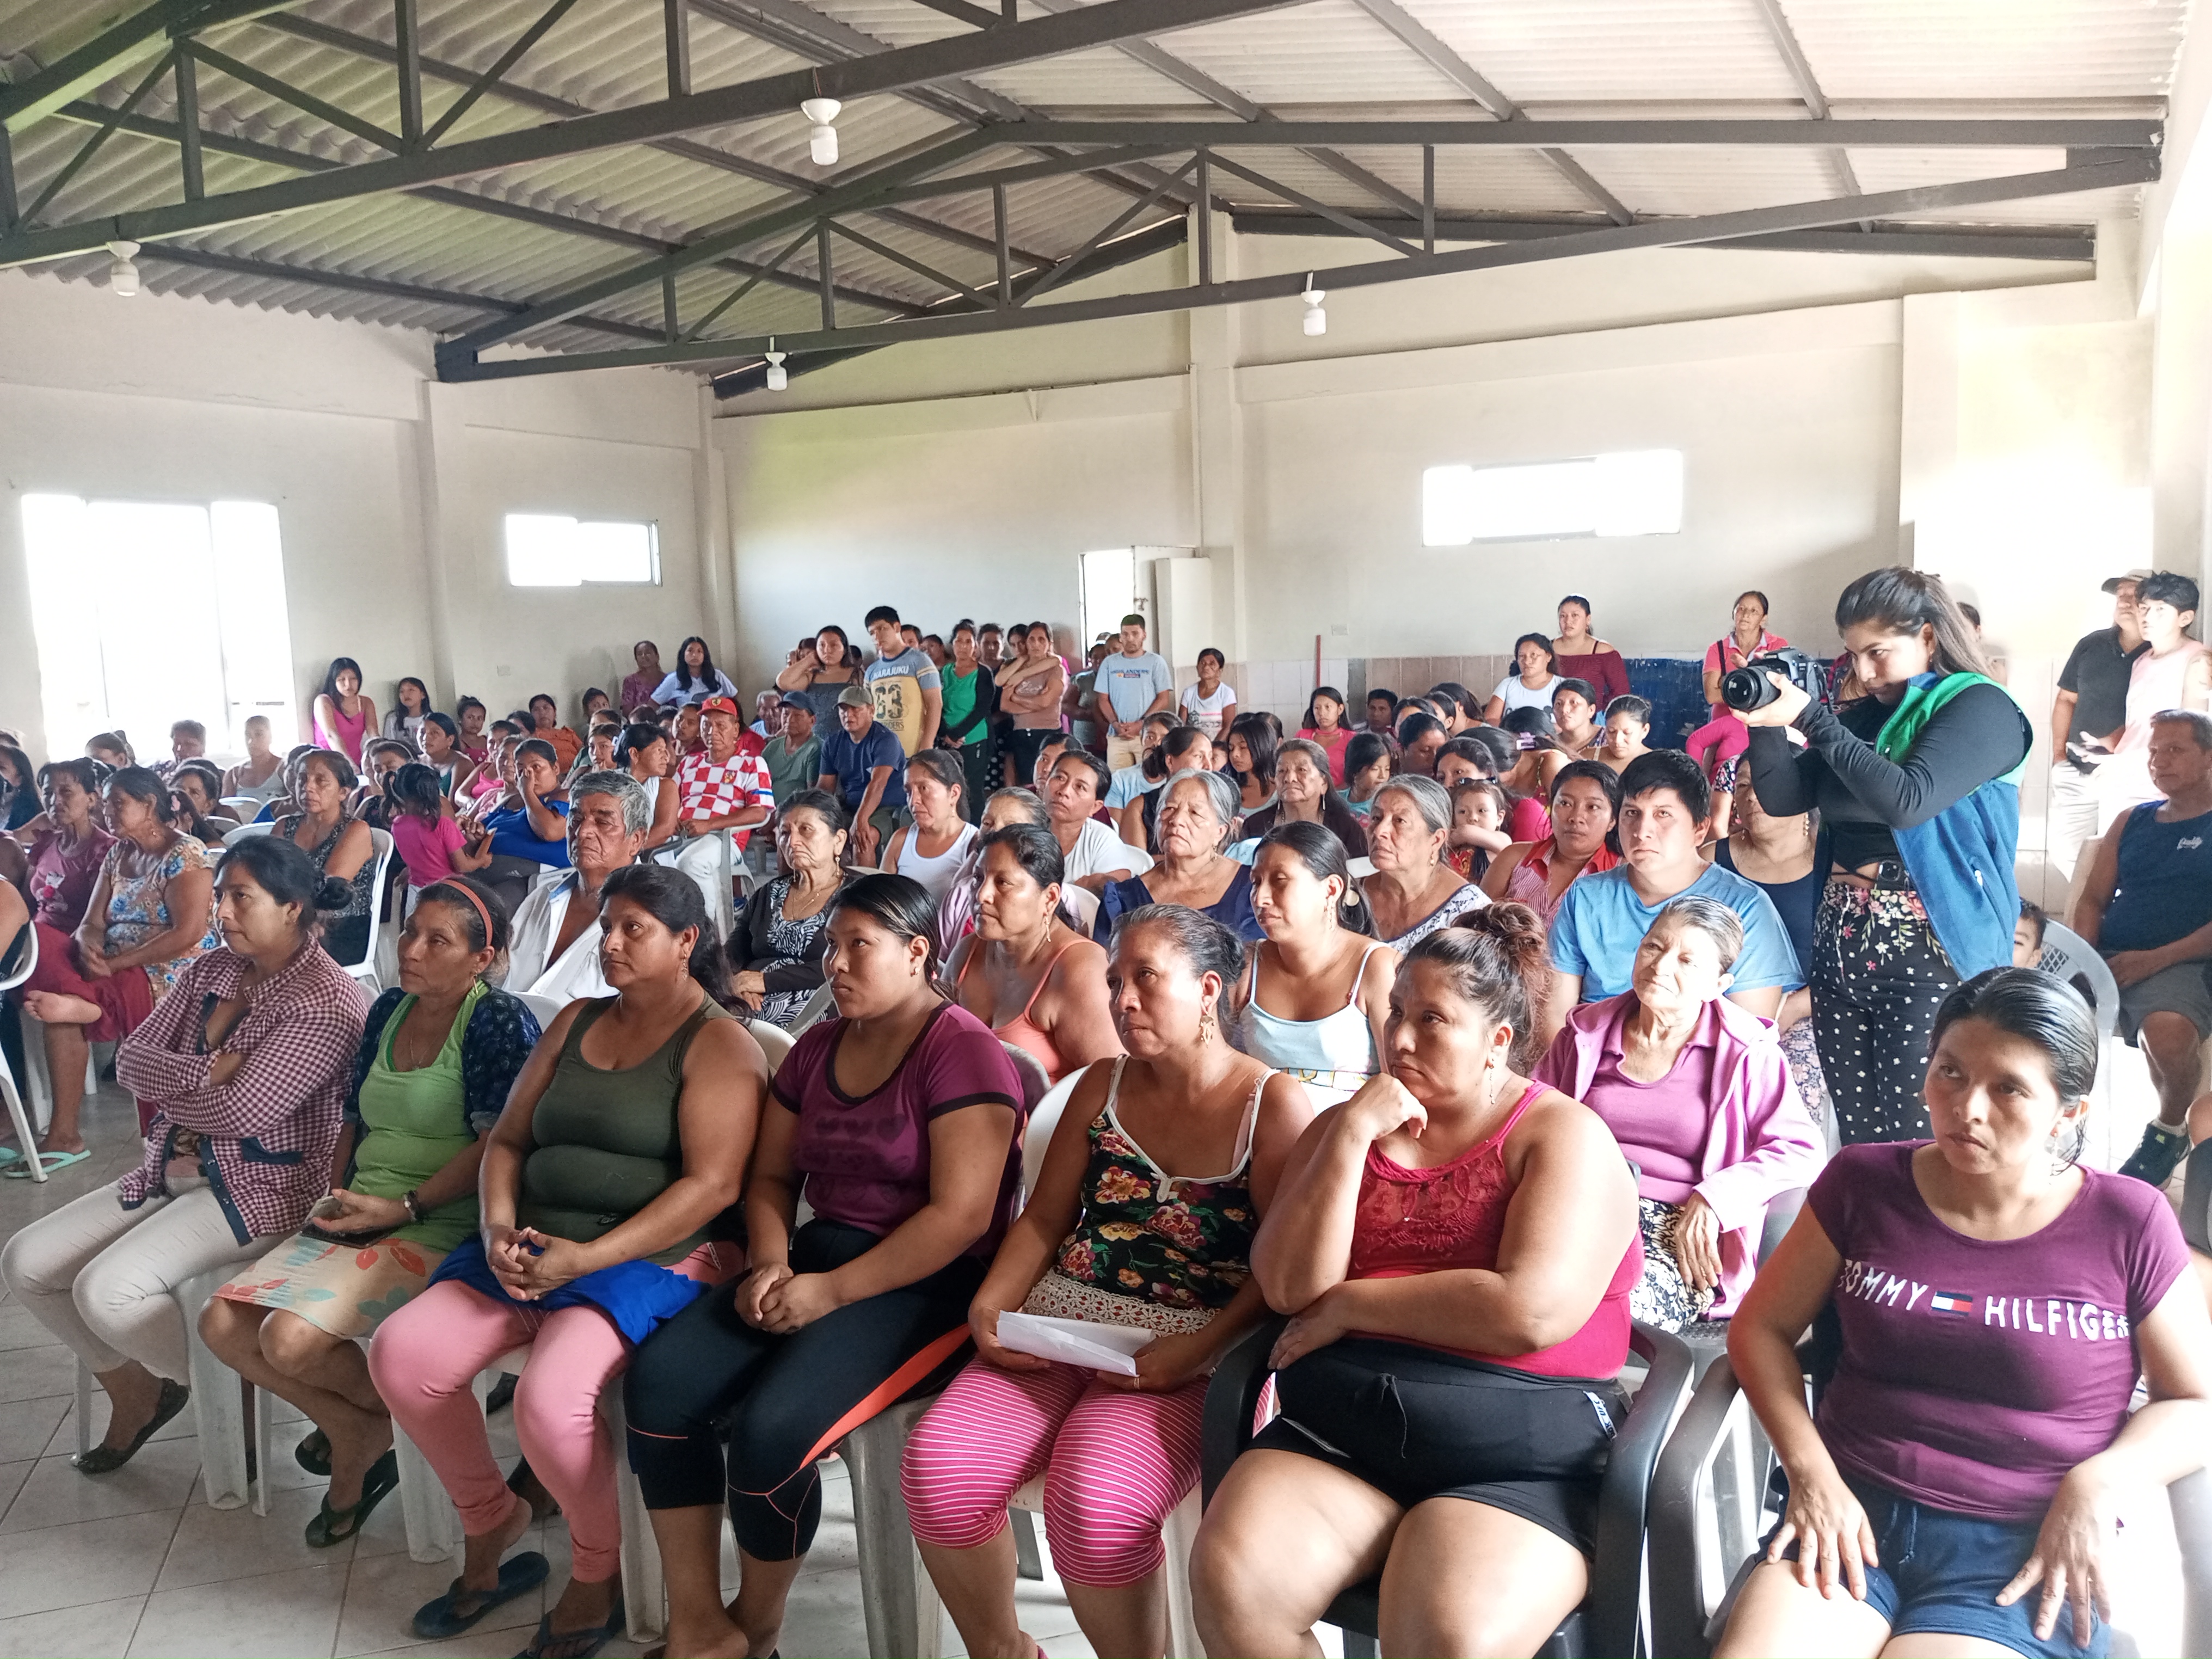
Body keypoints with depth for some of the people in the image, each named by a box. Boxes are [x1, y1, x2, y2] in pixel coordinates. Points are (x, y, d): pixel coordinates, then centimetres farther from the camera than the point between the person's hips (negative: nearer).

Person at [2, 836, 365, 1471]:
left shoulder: (327, 1002, -20)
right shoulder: (209, 969, 6)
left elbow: (242, 1112, -24)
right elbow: (130, 1061, 2)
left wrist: (166, 1093, -6)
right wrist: (207, 1071, -16)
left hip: (263, 1187, -9)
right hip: (176, 1168, 9)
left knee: (105, 1291, -23)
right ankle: (133, 1389, 20)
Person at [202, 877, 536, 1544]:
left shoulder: (498, 1022, -12)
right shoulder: (390, 1009, 12)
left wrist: (402, 1207, -18)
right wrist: (339, 1198, 5)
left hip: (437, 1225, -8)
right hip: (356, 1215, 8)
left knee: (290, 1338, -23)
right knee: (223, 1324, -5)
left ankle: (385, 1416, 9)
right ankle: (354, 1434, 12)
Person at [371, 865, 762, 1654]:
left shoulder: (719, 1044, -7)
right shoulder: (575, 1022, 15)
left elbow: (713, 1184, -16)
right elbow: (507, 1141, 15)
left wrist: (590, 1257, -20)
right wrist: (498, 1227, -5)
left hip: (654, 1259, -7)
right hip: (533, 1248, 7)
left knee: (548, 1398, -30)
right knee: (400, 1351, -11)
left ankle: (598, 1572, 2)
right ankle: (489, 1517, 15)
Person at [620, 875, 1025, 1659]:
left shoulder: (963, 1052, -11)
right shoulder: (818, 1047, 13)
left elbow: (962, 1217, -19)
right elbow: (770, 1176, 16)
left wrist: (831, 1292, -19)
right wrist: (770, 1264, -5)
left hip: (925, 1282, -7)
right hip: (818, 1252, 7)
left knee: (769, 1430, -26)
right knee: (658, 1380, -14)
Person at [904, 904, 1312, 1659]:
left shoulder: (1274, 1106, -4)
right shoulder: (1103, 1086, 12)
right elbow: (1044, 1218, 13)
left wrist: (1193, 1352, -20)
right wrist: (990, 1304, -4)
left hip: (1184, 1358, -5)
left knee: (1093, 1503, -31)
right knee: (937, 1466, -19)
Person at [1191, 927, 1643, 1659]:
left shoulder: (1567, 1135, -1)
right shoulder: (1347, 1124, 13)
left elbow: (1532, 1312, -17)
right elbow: (1289, 1287, 0)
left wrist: (1349, 1304, -7)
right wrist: (1353, 1136, -9)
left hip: (1521, 1452, -4)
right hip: (1338, 1425, 4)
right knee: (1228, 1578, -21)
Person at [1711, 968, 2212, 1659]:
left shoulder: (2127, 1225, -1)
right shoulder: (1862, 1182, 4)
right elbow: (1760, 1328, 9)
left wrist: (2097, 1486, -10)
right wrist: (1810, 1470, -5)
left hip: (2022, 1549, -1)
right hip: (1853, 1513, 1)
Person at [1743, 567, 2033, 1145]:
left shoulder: (1981, 708, -7)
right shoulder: (1860, 716, 13)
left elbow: (1907, 801, -21)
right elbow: (1784, 797, 8)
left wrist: (1811, 719, -18)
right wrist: (1767, 723, -8)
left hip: (1928, 956, -6)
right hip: (1840, 946, 6)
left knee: (1912, 1146, -6)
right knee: (1852, 1135, 8)